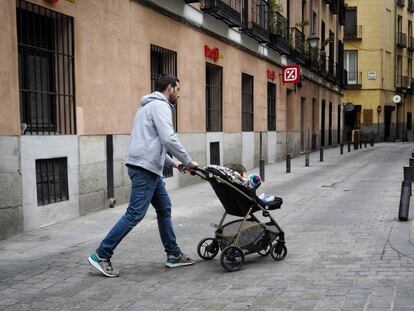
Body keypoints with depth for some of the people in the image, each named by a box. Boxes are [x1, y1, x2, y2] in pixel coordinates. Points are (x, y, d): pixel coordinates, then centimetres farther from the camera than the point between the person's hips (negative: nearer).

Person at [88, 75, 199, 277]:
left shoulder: (152, 106, 23)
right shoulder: (160, 106, -8)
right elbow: (168, 139, -20)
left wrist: (172, 162, 20)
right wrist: (187, 160, -9)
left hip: (150, 168, 11)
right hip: (144, 168, -11)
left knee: (164, 209, 14)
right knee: (135, 213, -10)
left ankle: (173, 255, 20)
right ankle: (101, 255, -6)